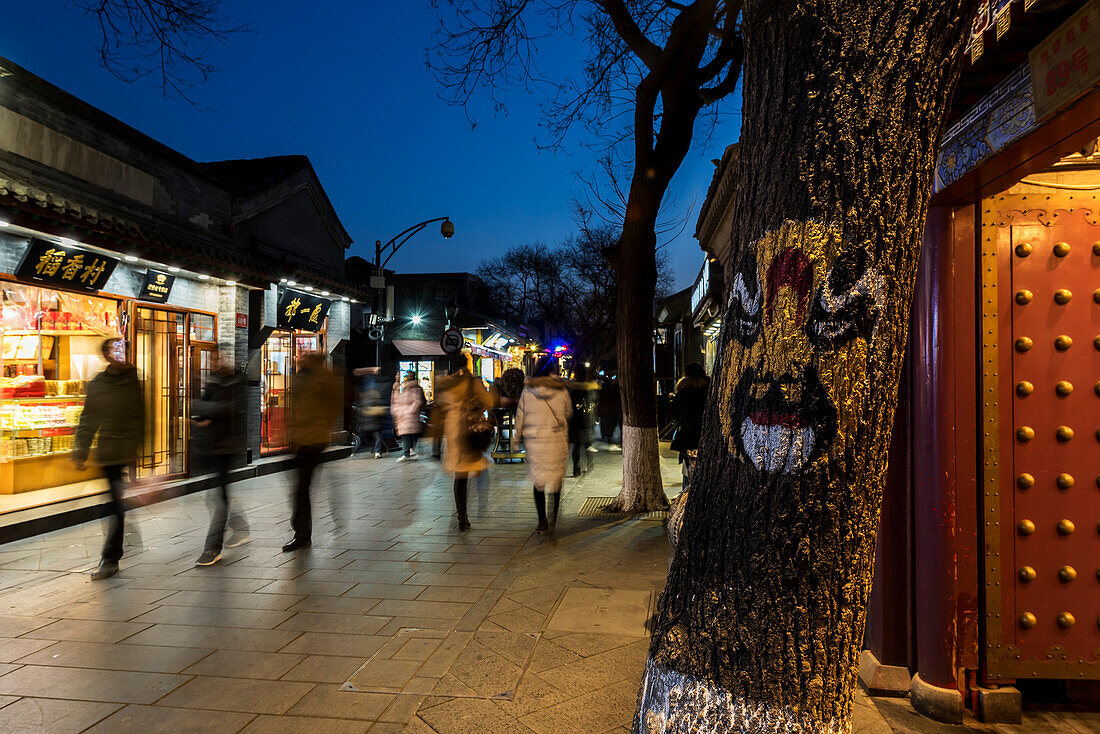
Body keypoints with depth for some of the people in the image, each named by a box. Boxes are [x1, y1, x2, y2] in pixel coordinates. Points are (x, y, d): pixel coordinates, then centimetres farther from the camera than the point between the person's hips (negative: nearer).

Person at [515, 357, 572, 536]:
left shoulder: (527, 390, -3)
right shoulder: (561, 391, -5)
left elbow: (520, 416, 4)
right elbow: (568, 413, 10)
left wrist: (517, 437, 14)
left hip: (534, 440, 1)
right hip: (557, 440, -1)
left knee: (538, 480, 12)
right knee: (556, 479, 12)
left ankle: (542, 520, 12)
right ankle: (552, 519, 7)